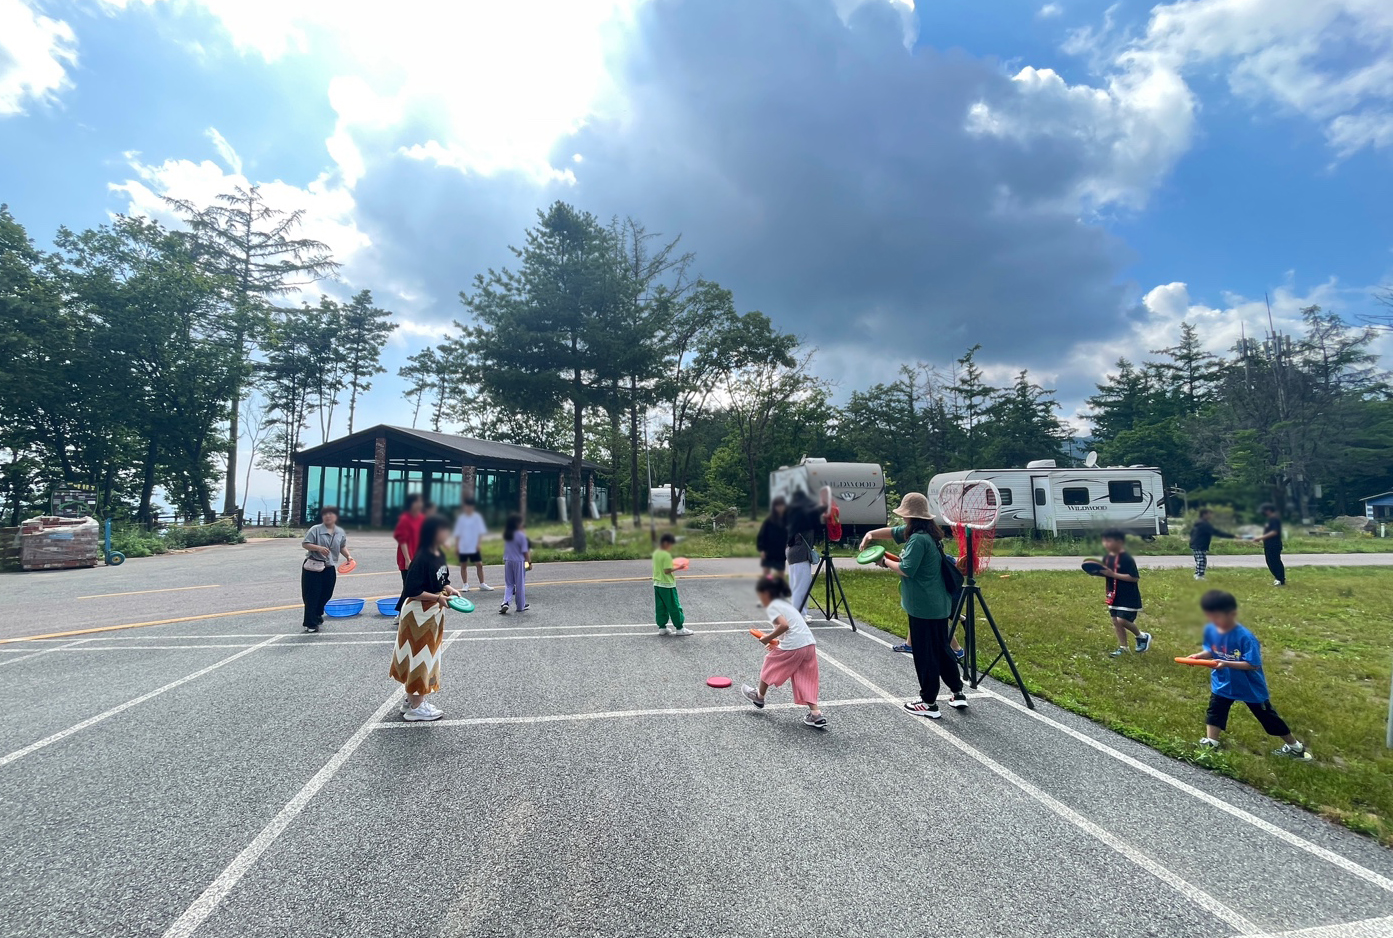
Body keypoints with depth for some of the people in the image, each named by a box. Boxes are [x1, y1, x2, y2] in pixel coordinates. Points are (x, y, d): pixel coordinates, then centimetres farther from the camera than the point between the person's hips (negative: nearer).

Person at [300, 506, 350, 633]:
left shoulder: (340, 532, 7)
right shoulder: (315, 530, -9)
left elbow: (342, 547, 17)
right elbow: (305, 544, -12)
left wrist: (348, 556, 1)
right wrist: (319, 548, -26)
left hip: (330, 568, 5)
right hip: (313, 567, -5)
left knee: (326, 594, 13)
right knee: (312, 596, -2)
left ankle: (317, 615, 38)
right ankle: (310, 624, 5)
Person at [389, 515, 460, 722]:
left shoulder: (440, 555, 3)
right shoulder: (422, 558, -23)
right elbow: (412, 591, -24)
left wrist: (450, 589, -3)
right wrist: (438, 598, -23)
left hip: (433, 613, 9)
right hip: (419, 614, -9)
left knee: (426, 656, 18)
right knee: (419, 656, 1)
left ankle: (412, 699, 32)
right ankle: (415, 708, 14)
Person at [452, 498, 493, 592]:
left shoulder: (477, 517, 1)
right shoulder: (461, 518, 6)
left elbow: (481, 532, 1)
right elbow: (457, 533, 10)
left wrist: (478, 543, -7)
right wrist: (456, 544, 4)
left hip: (474, 547, -2)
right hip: (463, 547, 2)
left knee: (479, 564, -2)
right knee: (463, 565, 6)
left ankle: (482, 584, 6)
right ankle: (465, 585, 15)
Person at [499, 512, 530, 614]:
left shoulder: (506, 535, 2)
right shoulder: (521, 536, -15)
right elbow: (525, 551, -13)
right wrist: (529, 561, 0)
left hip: (507, 561, 4)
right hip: (519, 561, -4)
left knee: (508, 584, 13)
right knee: (520, 584, 8)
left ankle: (506, 602, -8)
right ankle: (521, 606, 17)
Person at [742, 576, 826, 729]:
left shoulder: (772, 607, -5)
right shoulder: (785, 603, 23)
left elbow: (784, 625, -21)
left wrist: (769, 638, -9)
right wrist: (776, 640, 23)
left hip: (792, 647, -7)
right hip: (810, 644, 7)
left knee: (770, 664, 18)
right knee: (805, 681, 13)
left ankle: (759, 697, 37)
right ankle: (816, 714, 2)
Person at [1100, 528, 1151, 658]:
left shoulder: (1126, 559, -19)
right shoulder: (1107, 558, 5)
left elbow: (1135, 578, -23)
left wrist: (1113, 574, -26)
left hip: (1129, 597, -8)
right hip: (1114, 596, 8)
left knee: (1122, 620, -10)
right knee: (1115, 621, 10)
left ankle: (1143, 636, 18)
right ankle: (1122, 648, 22)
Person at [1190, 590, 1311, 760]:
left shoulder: (1245, 637, -31)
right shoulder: (1210, 630, -14)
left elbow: (1252, 664, -28)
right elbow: (1211, 651, 1)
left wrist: (1227, 664, -38)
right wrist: (1199, 656, -18)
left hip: (1250, 686, -4)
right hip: (1222, 683, 4)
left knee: (1268, 717, 15)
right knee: (1214, 711, 9)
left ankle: (1295, 746, 38)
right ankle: (1210, 743, 23)